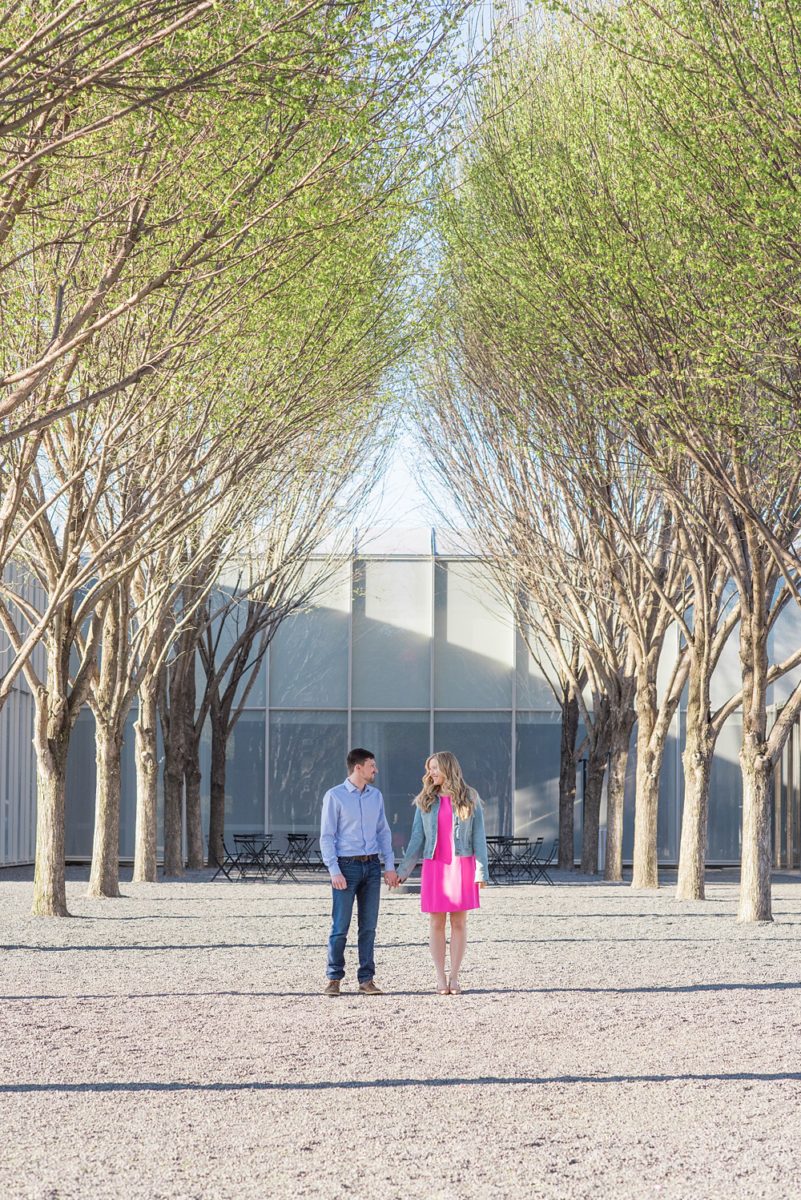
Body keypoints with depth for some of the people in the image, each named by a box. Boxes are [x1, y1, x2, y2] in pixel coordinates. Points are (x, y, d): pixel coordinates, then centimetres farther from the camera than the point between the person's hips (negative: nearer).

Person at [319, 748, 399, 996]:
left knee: (369, 927, 4)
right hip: (347, 866, -5)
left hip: (371, 866, 5)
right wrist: (334, 871, -13)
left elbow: (383, 832, 16)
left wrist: (389, 866, 7)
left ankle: (366, 979, 9)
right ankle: (334, 978, 4)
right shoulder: (334, 796, -4)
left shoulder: (376, 796, 12)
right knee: (340, 927, -4)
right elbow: (326, 836, -5)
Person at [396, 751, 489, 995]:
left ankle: (454, 977, 6)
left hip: (462, 866, -1)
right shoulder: (426, 801, 7)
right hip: (435, 866, 1)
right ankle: (440, 978, 6)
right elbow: (417, 838, 8)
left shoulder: (470, 799, 2)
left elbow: (478, 837, 0)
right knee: (436, 922, 1)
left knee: (459, 922, 0)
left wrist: (482, 872, -7)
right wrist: (403, 871, 4)